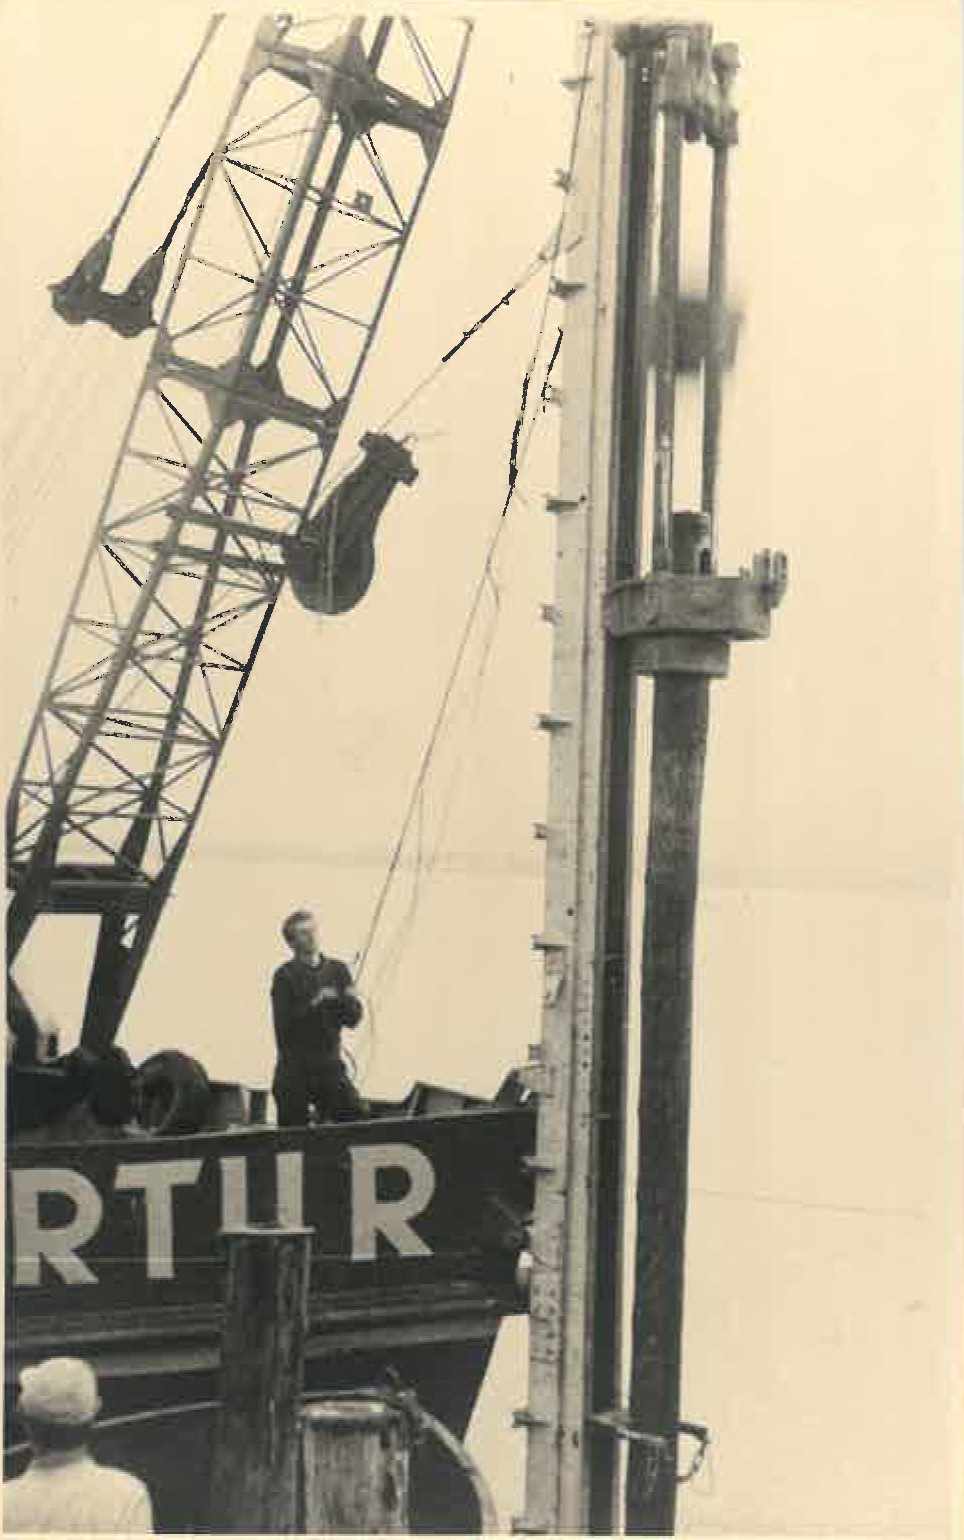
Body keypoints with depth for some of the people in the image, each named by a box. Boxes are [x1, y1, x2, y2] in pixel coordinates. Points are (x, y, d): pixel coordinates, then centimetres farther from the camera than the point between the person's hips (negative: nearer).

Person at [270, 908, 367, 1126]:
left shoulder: (336, 970, 9)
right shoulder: (285, 975, -3)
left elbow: (353, 1018, 5)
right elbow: (283, 1024, -12)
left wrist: (347, 1001, -16)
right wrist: (314, 1004, -22)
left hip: (330, 1067, 3)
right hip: (295, 1070, -3)